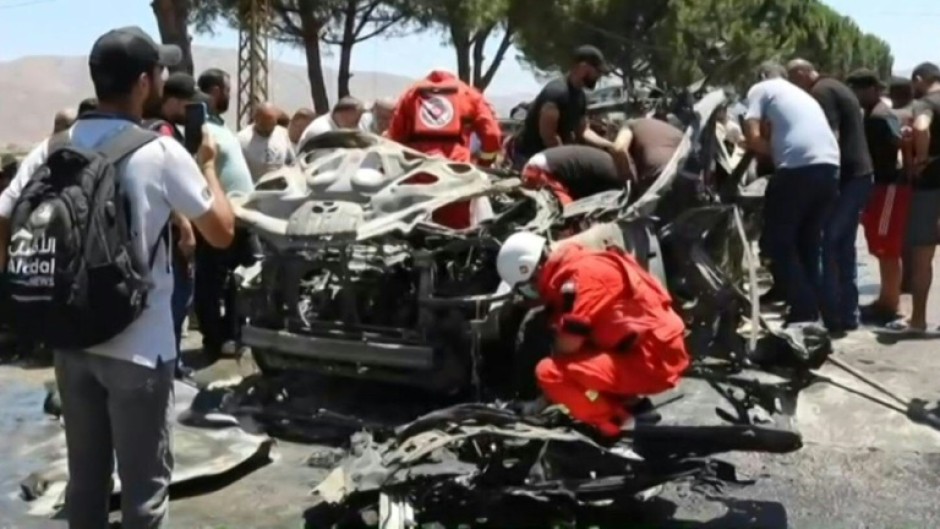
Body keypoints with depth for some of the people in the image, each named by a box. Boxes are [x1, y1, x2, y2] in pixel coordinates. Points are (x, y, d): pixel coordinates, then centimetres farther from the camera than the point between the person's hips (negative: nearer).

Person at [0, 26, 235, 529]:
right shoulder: (161, 153, -13)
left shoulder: (53, 149, 1)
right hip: (139, 346, -5)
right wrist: (207, 162, 7)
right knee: (144, 482, 7)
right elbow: (221, 232, -6)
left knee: (85, 475, 17)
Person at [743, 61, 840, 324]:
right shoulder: (803, 95, 33)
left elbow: (752, 137, 0)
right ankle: (812, 313, 20)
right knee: (809, 244, 18)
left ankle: (803, 315, -1)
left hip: (798, 169, -7)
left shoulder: (761, 89, 13)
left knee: (779, 243, 5)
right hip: (829, 167, 7)